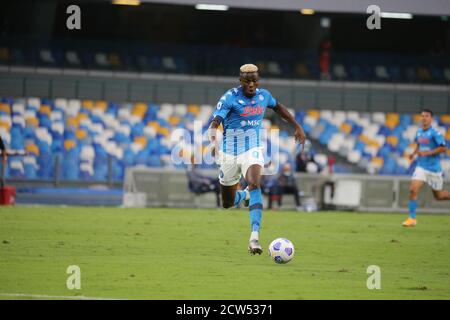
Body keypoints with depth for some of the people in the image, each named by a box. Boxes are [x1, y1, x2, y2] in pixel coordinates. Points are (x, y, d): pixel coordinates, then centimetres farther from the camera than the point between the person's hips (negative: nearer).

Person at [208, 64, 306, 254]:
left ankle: (254, 238, -31)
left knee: (255, 185, -28)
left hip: (252, 151, 1)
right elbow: (214, 123, -27)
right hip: (229, 153, -1)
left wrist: (297, 126, 24)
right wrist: (213, 141, -47)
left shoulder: (263, 95, 0)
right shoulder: (230, 98, -15)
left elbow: (278, 107, 24)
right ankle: (244, 195, 46)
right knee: (228, 203, 8)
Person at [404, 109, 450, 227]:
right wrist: (414, 153, 7)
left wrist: (427, 153, -23)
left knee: (438, 195, 9)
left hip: (434, 169, -4)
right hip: (421, 167, 4)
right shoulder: (419, 132, 6)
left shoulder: (435, 133, -14)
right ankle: (412, 218, -8)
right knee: (413, 190, -14)